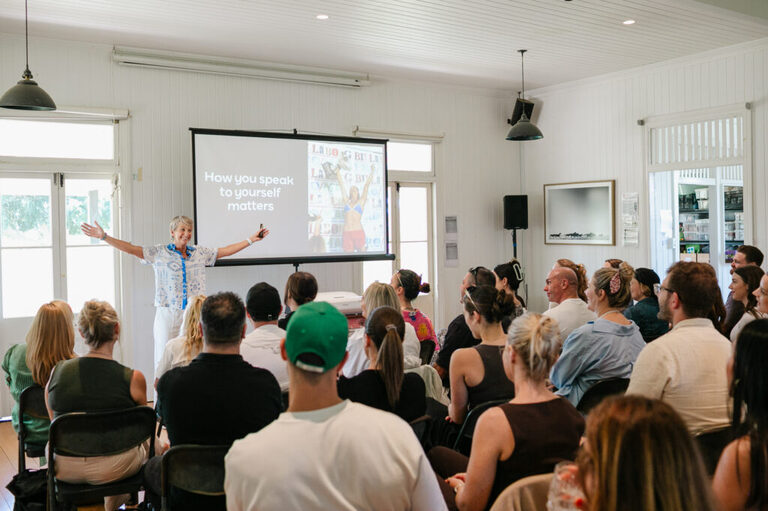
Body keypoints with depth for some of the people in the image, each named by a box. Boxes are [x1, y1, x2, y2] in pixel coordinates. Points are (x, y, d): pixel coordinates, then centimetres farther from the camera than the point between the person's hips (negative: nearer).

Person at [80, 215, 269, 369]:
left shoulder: (200, 253, 12)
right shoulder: (159, 253, 5)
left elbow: (225, 251, 17)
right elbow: (131, 249, 1)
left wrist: (251, 240, 16)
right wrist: (104, 237, -7)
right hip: (168, 314, -2)